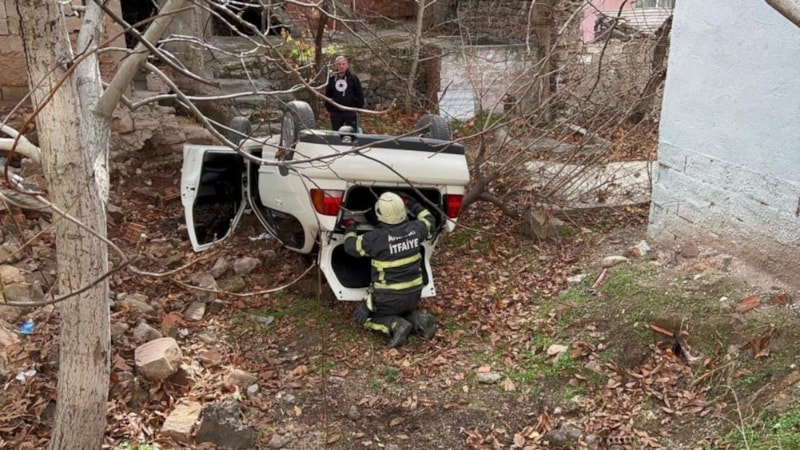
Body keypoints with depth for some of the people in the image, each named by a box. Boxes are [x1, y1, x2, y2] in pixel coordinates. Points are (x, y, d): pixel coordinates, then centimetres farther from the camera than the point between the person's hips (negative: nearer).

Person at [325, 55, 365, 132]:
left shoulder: (353, 77, -1)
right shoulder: (331, 78, 6)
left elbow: (360, 94, 2)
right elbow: (327, 95, 14)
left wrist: (359, 107, -4)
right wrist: (329, 108, 8)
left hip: (350, 112, -3)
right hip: (335, 113, 3)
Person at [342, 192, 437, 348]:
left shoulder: (376, 237, -21)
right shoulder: (414, 229, -8)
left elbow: (351, 246, -4)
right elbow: (427, 219, 16)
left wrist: (349, 227, 14)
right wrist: (411, 202, 25)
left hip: (388, 296, -5)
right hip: (414, 294, 6)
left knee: (362, 316, 17)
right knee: (404, 311, 34)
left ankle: (396, 325, -8)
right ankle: (418, 319, 2)